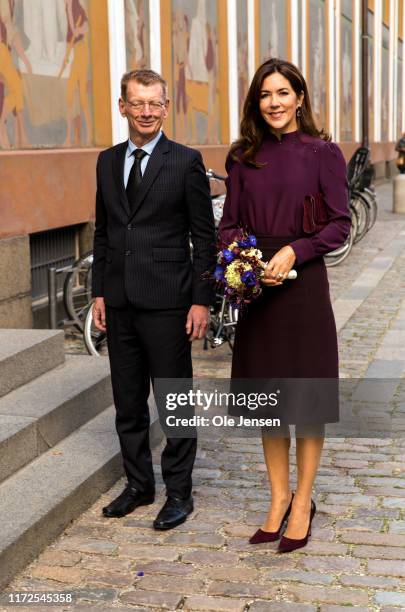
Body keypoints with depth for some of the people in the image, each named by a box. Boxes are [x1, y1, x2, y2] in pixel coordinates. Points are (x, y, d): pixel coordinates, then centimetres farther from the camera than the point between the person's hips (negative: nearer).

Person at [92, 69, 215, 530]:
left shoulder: (186, 161, -5)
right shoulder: (108, 162, 11)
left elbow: (204, 237, -5)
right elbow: (103, 232, 14)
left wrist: (201, 300, -10)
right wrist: (99, 292, 9)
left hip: (166, 302, -5)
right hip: (119, 302, 5)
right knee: (127, 402, 13)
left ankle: (178, 491, 17)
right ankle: (138, 484, 28)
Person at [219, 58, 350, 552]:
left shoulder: (322, 153, -3)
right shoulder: (243, 157, 7)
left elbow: (340, 223, -5)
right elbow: (230, 222, 9)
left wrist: (294, 251, -18)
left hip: (302, 284, -4)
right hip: (255, 287, 4)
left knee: (306, 396, 4)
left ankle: (302, 503, 18)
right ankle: (278, 498, 24)